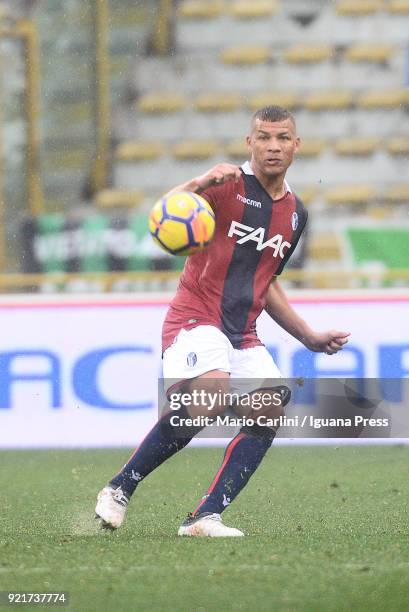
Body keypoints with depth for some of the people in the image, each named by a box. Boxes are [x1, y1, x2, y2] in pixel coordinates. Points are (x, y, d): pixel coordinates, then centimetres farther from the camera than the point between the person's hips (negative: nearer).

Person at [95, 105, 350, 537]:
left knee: (272, 408, -13)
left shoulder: (296, 213, 15)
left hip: (242, 334, 8)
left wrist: (310, 338, 26)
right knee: (211, 394, -32)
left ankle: (204, 517, -11)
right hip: (195, 319, -7)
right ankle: (120, 489, -19)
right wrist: (197, 185, -45)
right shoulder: (230, 185, -7)